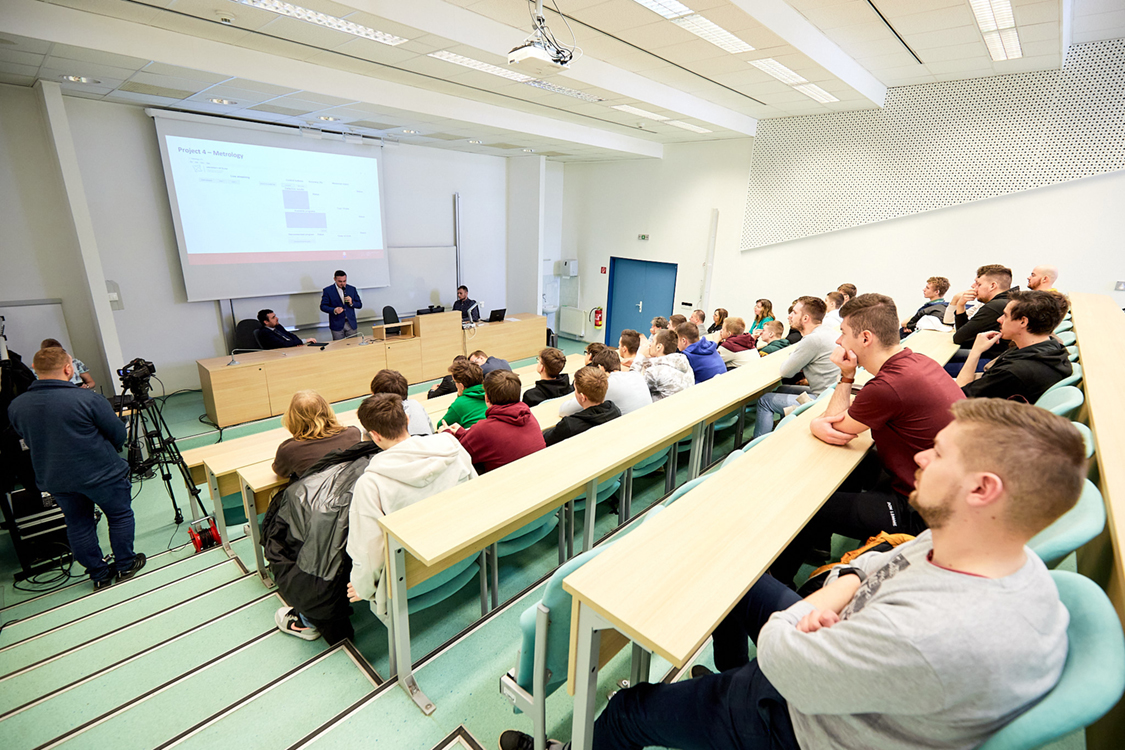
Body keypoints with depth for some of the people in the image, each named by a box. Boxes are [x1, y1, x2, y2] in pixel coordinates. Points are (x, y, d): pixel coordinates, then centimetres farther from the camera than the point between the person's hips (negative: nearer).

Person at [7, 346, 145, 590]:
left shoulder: (15, 406, -4)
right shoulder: (87, 399, -21)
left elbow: (27, 440, 13)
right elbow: (119, 434, -11)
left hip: (53, 479, 5)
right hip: (101, 474, -5)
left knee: (77, 525, 18)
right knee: (120, 516, 14)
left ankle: (99, 575, 27)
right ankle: (125, 566, 25)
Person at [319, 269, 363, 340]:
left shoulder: (352, 289, 7)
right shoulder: (327, 290, -1)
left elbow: (360, 305, 9)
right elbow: (323, 306, -2)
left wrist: (351, 303, -12)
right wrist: (334, 310, -21)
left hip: (351, 324, 2)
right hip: (337, 325, -2)